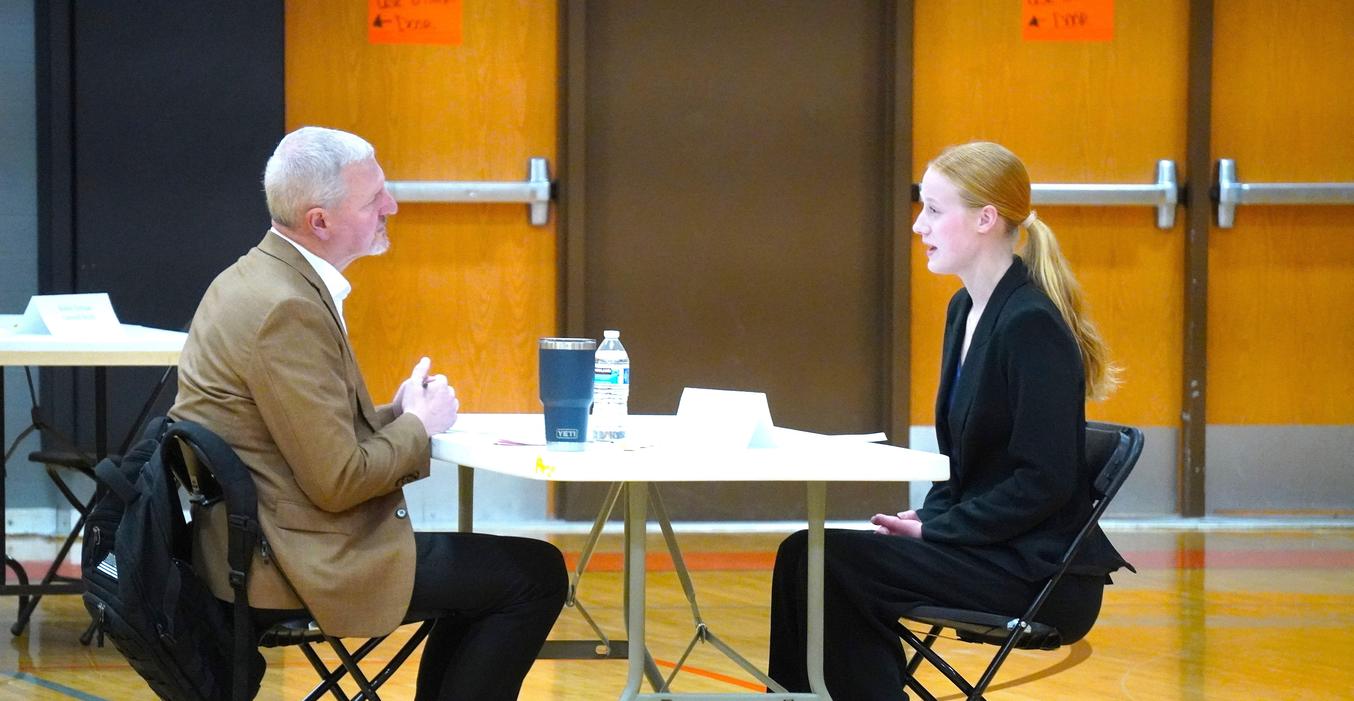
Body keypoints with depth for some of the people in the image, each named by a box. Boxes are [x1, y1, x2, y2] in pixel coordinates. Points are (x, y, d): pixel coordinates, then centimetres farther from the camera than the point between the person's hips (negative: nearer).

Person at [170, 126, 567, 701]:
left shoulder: (260, 278, 10)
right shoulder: (286, 309, -22)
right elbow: (338, 482, -21)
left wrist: (394, 414, 5)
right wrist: (418, 426, -6)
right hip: (295, 568, -10)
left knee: (486, 567, 23)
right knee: (534, 575, -5)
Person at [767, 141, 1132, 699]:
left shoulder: (1031, 325, -16)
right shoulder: (967, 311, 12)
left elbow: (1044, 481, -19)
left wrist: (934, 530, -15)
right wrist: (924, 522, 2)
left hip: (1044, 575, -9)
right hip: (987, 551, 9)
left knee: (824, 563, -18)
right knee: (806, 555, -7)